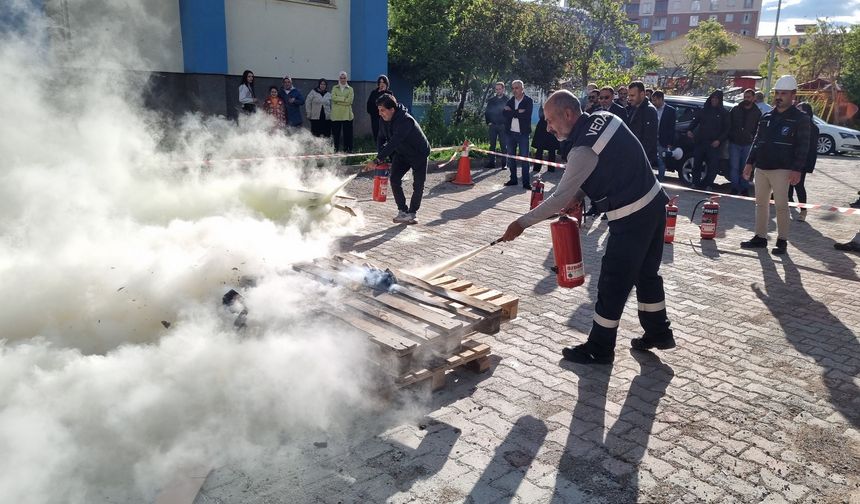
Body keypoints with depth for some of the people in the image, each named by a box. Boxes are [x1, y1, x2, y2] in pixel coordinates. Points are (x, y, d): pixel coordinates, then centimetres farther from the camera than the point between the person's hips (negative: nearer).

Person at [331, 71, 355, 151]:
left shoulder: (350, 89, 10)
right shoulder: (335, 88, 13)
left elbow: (350, 100, -6)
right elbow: (333, 97, -5)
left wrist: (338, 101, -7)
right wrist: (344, 98, -12)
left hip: (347, 115, -1)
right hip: (336, 115, 1)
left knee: (347, 133, -2)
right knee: (336, 133, 1)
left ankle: (348, 149, 3)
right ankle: (335, 149, 7)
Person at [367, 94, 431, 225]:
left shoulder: (405, 121, -37)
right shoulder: (384, 120, -11)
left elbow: (393, 143, -44)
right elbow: (381, 138, 3)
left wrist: (377, 160, -49)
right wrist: (380, 156, -14)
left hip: (419, 154, -6)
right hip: (402, 154, 6)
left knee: (418, 185, -3)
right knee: (394, 179, -10)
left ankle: (412, 213, 14)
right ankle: (403, 211, -3)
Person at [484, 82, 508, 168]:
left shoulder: (507, 100, 0)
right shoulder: (491, 100, 9)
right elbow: (486, 112, 12)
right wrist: (488, 122, 2)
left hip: (503, 126, -3)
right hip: (492, 126, 3)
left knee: (503, 145, -1)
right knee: (492, 145, 6)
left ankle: (504, 163, 3)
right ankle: (491, 162, 10)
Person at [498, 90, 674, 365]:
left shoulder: (584, 149, -24)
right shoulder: (605, 118, 3)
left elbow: (560, 199, -20)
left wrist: (522, 223, -13)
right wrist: (580, 192, 4)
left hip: (631, 218, -9)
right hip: (655, 203, 9)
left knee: (613, 284, 2)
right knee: (647, 272, 23)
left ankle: (599, 349, 15)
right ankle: (658, 333, 38)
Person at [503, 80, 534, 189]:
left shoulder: (528, 101, -3)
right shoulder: (510, 100, 10)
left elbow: (526, 115, -18)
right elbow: (504, 112, -7)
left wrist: (512, 112, -12)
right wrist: (518, 112, -16)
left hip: (523, 133, -5)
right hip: (511, 133, 5)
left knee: (524, 158, -3)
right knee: (511, 157, 9)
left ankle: (526, 182, 0)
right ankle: (513, 179, 19)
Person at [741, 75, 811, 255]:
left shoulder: (799, 119, -3)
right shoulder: (766, 117, 14)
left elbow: (803, 147, -8)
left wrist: (797, 169, -16)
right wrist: (749, 162, 11)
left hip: (781, 170, -6)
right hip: (761, 168, 6)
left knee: (781, 205, -4)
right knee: (761, 203, 10)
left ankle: (782, 241, 4)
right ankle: (760, 237, 18)